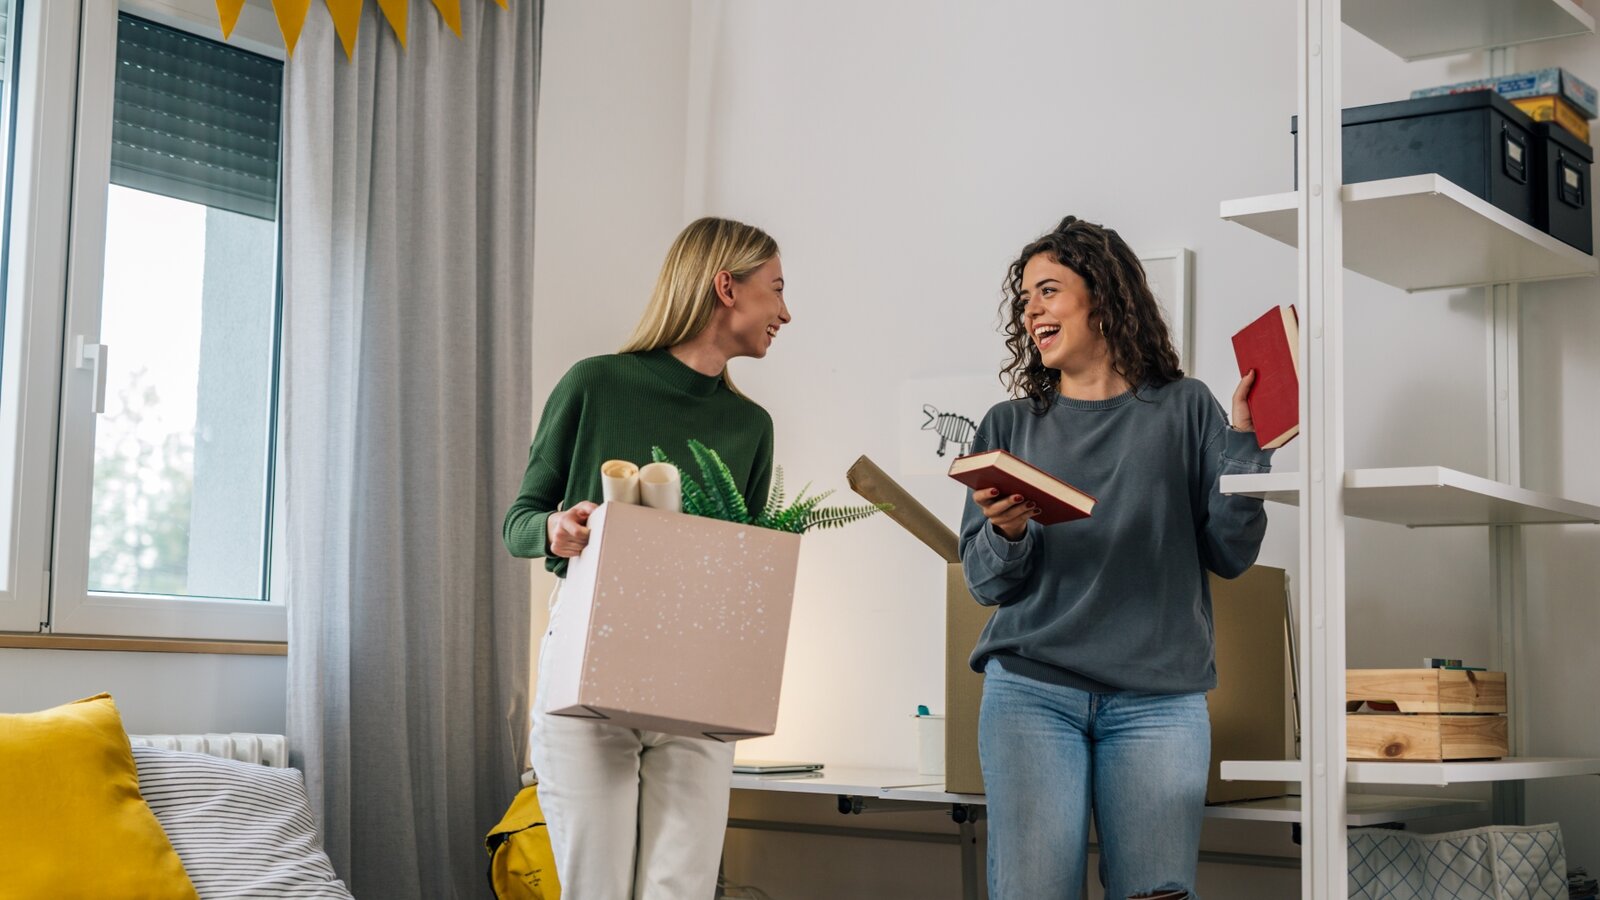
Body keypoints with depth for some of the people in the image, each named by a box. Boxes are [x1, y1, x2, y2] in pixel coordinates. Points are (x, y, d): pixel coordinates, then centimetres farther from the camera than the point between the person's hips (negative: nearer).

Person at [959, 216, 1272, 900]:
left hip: (1158, 696, -1)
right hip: (1032, 689, 1)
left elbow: (1230, 553, 4)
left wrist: (1244, 437, -4)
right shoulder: (1009, 427, 13)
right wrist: (1007, 532, -12)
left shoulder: (1183, 410, 10)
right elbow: (984, 582, 9)